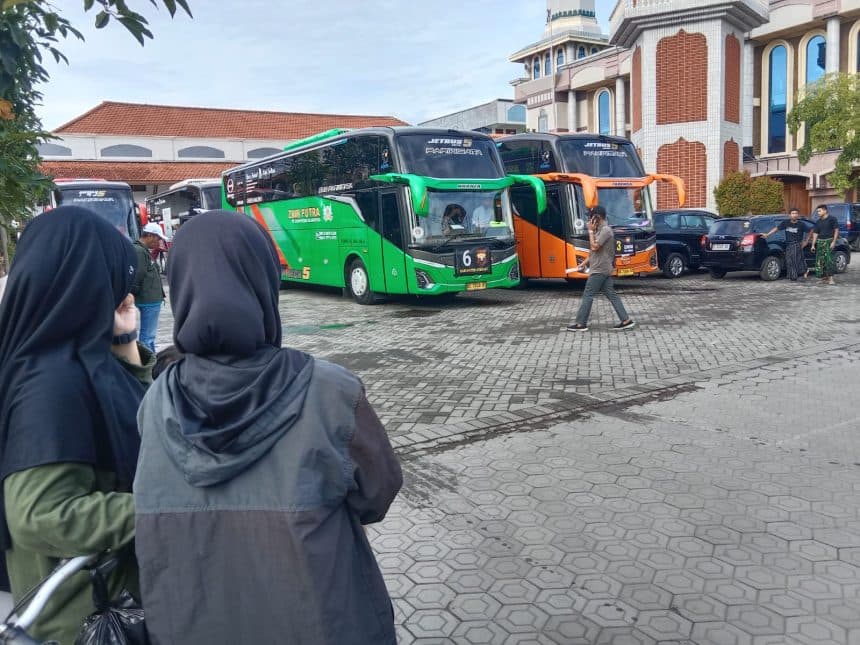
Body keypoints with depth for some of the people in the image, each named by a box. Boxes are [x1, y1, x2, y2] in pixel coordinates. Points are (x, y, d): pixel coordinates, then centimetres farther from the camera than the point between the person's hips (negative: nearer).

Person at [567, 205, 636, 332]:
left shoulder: (605, 230, -15)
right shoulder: (602, 229, 16)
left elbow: (594, 247, -20)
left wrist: (591, 231, -12)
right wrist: (584, 263, 18)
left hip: (599, 270, -10)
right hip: (603, 269, 10)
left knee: (587, 296, -4)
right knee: (612, 295, 8)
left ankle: (580, 324, 1)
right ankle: (626, 321, 7)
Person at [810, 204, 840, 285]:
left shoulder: (832, 219, -1)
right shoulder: (818, 222, 14)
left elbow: (836, 230, -4)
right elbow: (815, 233, 16)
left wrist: (834, 241, -12)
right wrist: (813, 244, 9)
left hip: (829, 241, -6)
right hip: (820, 241, 6)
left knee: (829, 259, -13)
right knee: (820, 260, 2)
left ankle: (830, 278, -13)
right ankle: (824, 277, 11)